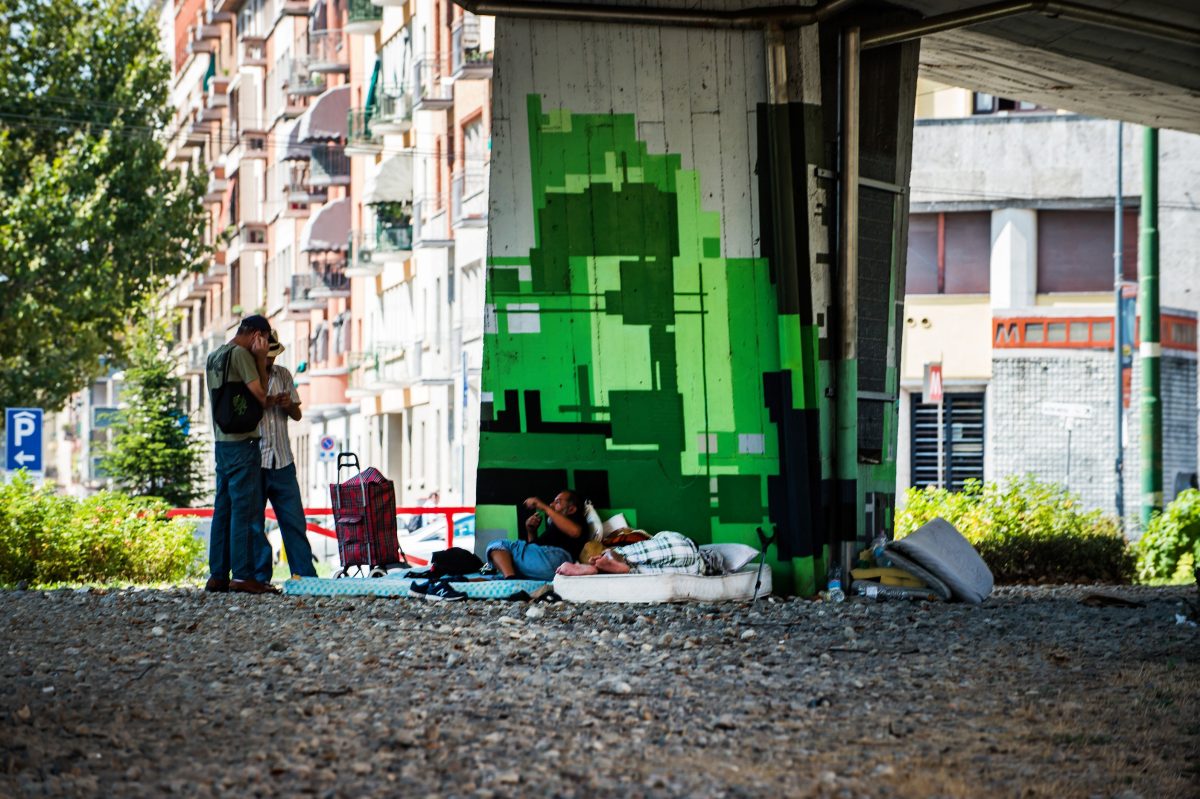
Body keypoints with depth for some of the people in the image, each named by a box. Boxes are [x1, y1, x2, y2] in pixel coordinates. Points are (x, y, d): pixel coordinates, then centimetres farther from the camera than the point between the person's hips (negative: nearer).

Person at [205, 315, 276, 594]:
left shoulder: (213, 356, 17)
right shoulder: (240, 353, -10)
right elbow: (259, 396, -11)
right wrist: (261, 361, -2)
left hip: (221, 442, 9)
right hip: (242, 441, -9)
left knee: (223, 508, 9)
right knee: (244, 508, -8)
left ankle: (217, 575, 9)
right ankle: (242, 575, -10)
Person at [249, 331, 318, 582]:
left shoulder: (283, 375, 13)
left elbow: (297, 415, 18)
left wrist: (289, 405, -5)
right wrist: (265, 403, -20)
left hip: (282, 460, 4)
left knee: (294, 520, 3)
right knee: (254, 523, -1)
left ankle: (305, 573, 5)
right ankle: (259, 578, 4)